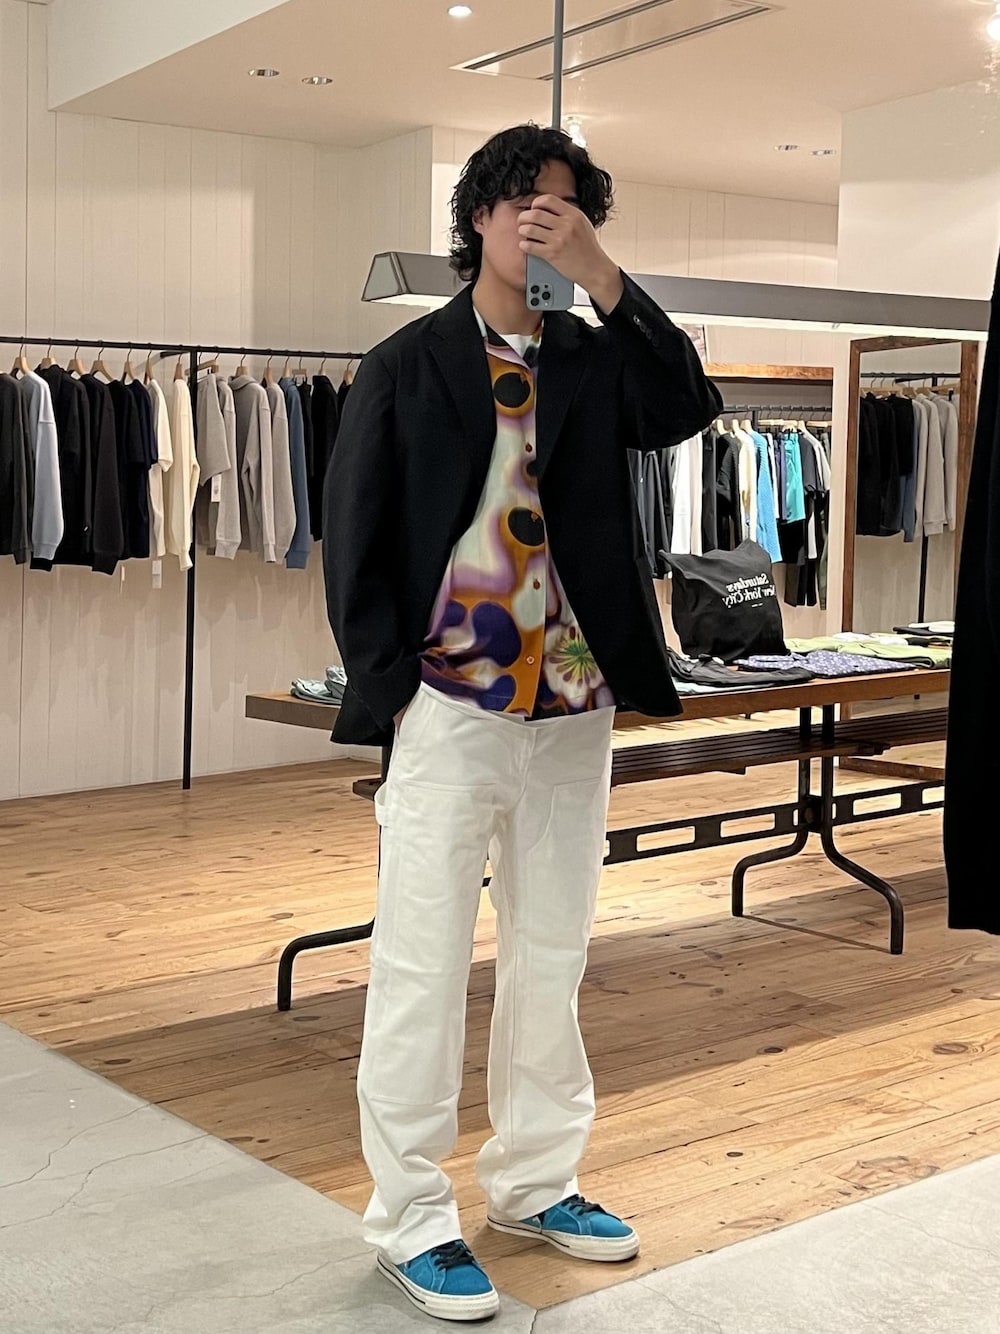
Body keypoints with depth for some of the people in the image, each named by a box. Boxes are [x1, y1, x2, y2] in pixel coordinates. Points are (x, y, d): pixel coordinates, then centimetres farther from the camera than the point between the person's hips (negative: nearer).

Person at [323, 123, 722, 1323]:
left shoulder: (595, 360, 10)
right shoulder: (412, 360, 1)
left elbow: (684, 411, -9)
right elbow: (355, 530, -1)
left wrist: (602, 274, -13)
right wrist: (388, 681, -8)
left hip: (573, 707, 4)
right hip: (449, 706, -4)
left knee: (551, 960, 13)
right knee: (423, 965, -1)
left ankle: (534, 1180, 29)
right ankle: (409, 1220, 11)